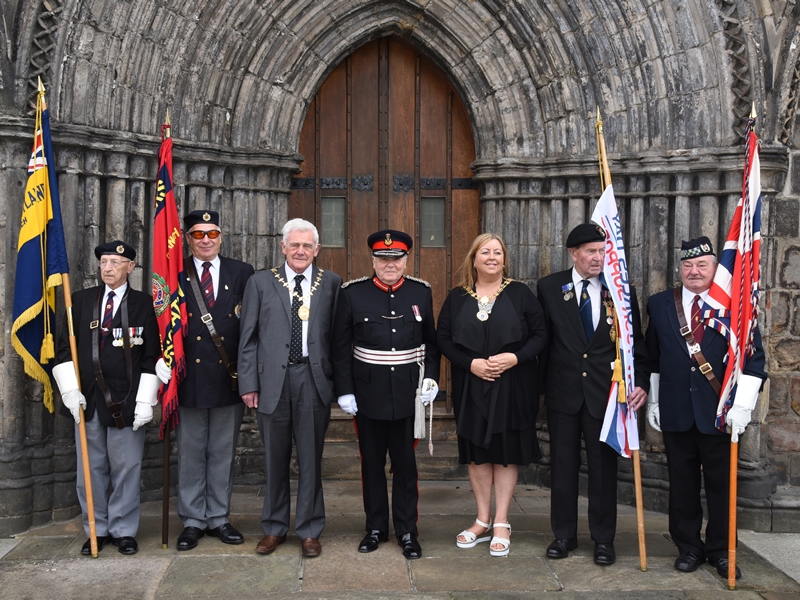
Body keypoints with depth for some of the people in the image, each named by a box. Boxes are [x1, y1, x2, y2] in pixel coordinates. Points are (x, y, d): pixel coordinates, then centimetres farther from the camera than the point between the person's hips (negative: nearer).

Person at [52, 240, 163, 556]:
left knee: (126, 468, 3)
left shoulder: (143, 304, 1)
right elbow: (65, 348, 8)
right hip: (87, 399, 3)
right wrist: (70, 389, -4)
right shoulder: (81, 300, 9)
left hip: (126, 400, -3)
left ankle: (123, 531, 16)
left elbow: (151, 356, -2)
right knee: (91, 468, 9)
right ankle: (97, 530, 21)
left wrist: (145, 401, -8)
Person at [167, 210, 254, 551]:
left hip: (229, 379, 1)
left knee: (223, 453, 11)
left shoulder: (242, 273, 5)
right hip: (189, 378, -1)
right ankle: (193, 521, 20)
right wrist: (166, 368, -11)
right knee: (190, 454, 8)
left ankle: (219, 519, 22)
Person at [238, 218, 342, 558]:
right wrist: (248, 383, -2)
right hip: (273, 380, 0)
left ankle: (309, 531, 21)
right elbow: (248, 337, 3)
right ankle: (274, 528, 26)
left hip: (314, 379, 0)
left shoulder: (331, 284, 5)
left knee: (310, 459, 7)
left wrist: (338, 380, 0)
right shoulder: (261, 282, 5)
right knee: (275, 459, 11)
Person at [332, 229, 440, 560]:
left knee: (406, 464, 7)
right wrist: (344, 390, -5)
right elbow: (341, 347, 0)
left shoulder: (421, 292, 3)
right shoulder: (353, 293, -2)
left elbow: (431, 341, 10)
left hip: (408, 395, 1)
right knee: (372, 463, 10)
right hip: (368, 394, 0)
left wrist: (431, 377, -2)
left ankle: (407, 531, 17)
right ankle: (376, 528, 24)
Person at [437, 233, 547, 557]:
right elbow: (443, 338, 1)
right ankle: (482, 521, 21)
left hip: (512, 387, -2)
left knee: (506, 452, 4)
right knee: (476, 453, 8)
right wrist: (471, 363, -13)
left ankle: (501, 524, 14)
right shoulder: (457, 297, 5)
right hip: (470, 388, 2)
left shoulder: (520, 293, 0)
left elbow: (540, 334, -2)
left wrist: (515, 357, -18)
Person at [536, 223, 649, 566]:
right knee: (563, 465, 9)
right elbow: (542, 340, 4)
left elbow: (635, 343, 3)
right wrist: (539, 383, 1)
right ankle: (564, 534, 23)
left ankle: (603, 538, 20)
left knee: (604, 466, 7)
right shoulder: (549, 288, 1)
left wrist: (641, 383, -9)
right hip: (563, 392, 0)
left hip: (605, 392, 0)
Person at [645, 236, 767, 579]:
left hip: (719, 411, -2)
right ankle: (688, 548, 24)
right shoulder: (659, 304, 5)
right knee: (682, 484, 10)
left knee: (721, 484, 9)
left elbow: (754, 358, -4)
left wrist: (741, 405, -12)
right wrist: (653, 401, 8)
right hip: (676, 412, 2)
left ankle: (720, 551, 24)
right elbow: (652, 358, 10)